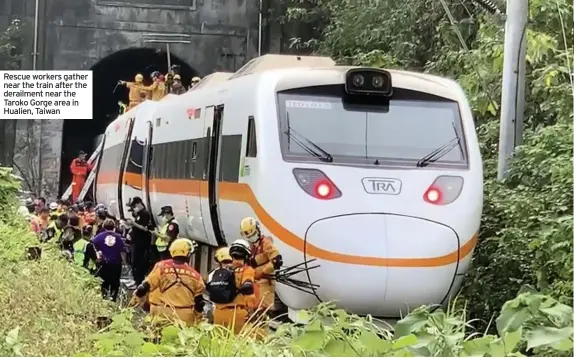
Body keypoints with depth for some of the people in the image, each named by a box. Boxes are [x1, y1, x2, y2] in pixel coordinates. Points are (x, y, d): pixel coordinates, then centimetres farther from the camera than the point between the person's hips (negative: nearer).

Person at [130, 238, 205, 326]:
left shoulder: (161, 267, -1)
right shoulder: (194, 275, 5)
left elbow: (145, 287, 0)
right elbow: (199, 302, 10)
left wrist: (135, 299, 17)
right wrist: (198, 320, 23)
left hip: (162, 315, -1)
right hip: (185, 319, 1)